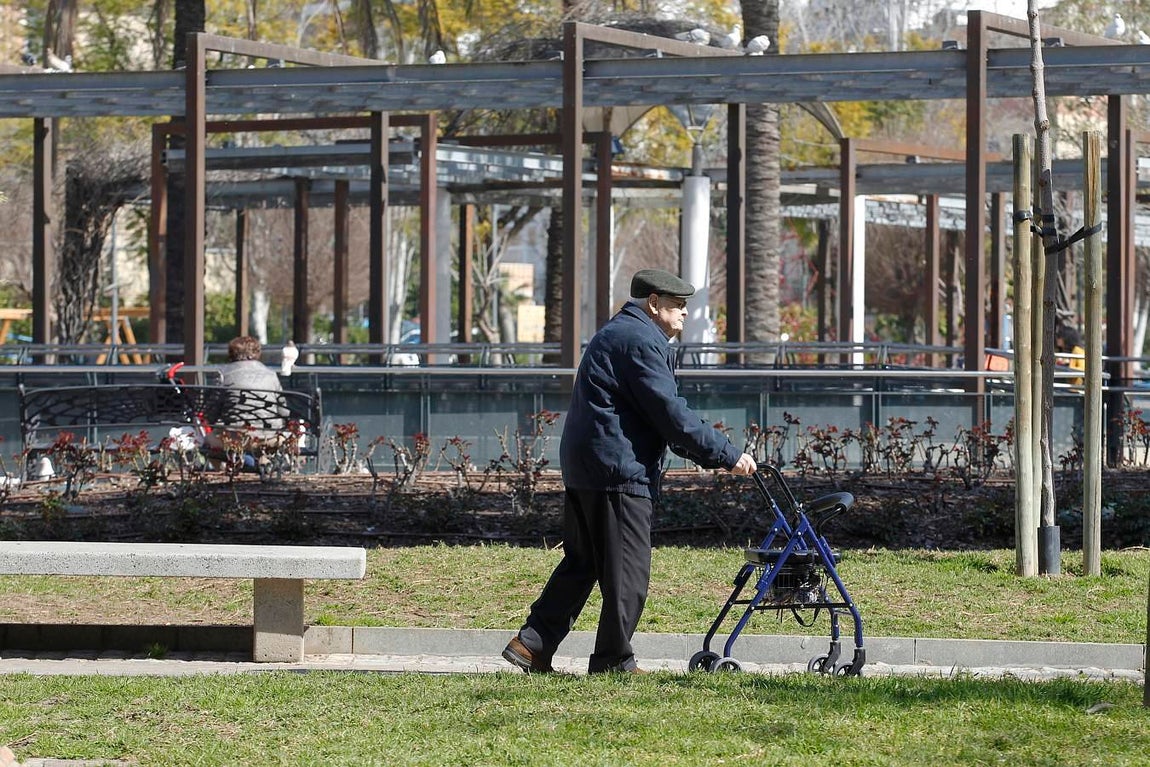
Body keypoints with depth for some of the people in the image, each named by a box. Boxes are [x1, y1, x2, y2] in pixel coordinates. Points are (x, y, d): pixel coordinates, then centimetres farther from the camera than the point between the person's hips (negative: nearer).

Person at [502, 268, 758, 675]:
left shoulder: (614, 335, 22)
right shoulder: (641, 342, -13)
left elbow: (662, 415, 22)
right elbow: (672, 415, -18)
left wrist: (712, 454, 16)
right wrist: (727, 456, -14)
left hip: (580, 468, 11)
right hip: (619, 472, -11)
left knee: (581, 563, 16)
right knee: (628, 573, -2)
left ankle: (532, 644, 14)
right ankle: (613, 662, 3)